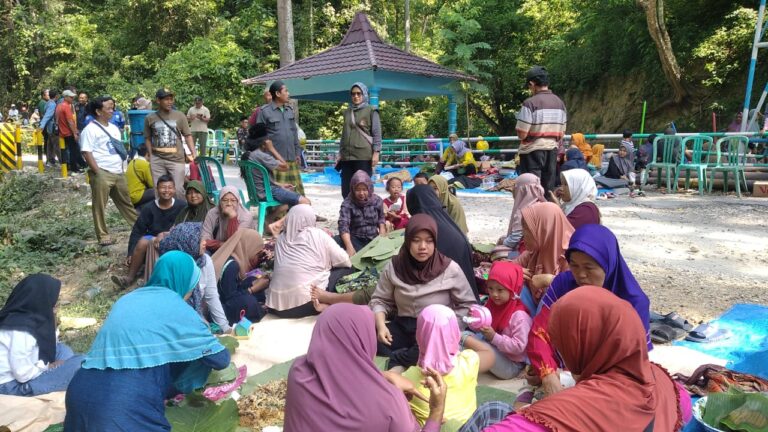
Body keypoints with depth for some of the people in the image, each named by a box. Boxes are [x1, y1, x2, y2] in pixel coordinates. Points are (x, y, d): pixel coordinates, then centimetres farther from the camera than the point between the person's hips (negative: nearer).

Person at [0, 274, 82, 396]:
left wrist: (51, 326, -2)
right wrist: (50, 367, -10)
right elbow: (23, 374, -24)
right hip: (12, 386, -10)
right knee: (79, 364, -19)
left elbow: (50, 347, 9)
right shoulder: (21, 331, -26)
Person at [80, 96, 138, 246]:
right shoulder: (90, 129, -7)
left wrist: (121, 168, 14)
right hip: (102, 174, -7)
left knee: (126, 202, 15)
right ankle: (103, 236, 8)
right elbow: (87, 153, -13)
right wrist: (98, 173, -17)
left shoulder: (114, 128, 17)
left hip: (118, 173, 7)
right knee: (99, 206, 2)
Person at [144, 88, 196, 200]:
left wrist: (193, 153, -6)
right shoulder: (150, 118, 4)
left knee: (178, 189, -2)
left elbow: (187, 136, 4)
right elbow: (148, 138, 11)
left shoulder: (180, 116, 2)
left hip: (176, 159, -1)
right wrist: (150, 156, 6)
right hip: (157, 160, 1)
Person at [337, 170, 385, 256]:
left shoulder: (377, 200, 1)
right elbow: (343, 225, -24)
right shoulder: (347, 203, -10)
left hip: (374, 239, 3)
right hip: (356, 240, -2)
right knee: (336, 241, -32)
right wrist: (349, 247, -40)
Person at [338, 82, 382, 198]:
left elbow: (377, 133, -2)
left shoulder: (371, 111, 4)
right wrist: (340, 153, 17)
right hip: (347, 156, 5)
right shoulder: (347, 112, 18)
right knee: (346, 191, 3)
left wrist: (376, 153, -11)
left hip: (364, 156, -5)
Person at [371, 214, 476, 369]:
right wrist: (381, 325, -13)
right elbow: (380, 300, 6)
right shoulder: (394, 266, -2)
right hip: (403, 328, 2)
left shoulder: (450, 269, -8)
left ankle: (393, 361, -16)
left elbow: (467, 305, 0)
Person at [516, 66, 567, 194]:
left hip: (533, 151, -6)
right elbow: (562, 134, 10)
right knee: (549, 190, 12)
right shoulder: (560, 103, 7)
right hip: (552, 150, 6)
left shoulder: (530, 103, -14)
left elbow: (522, 134, -17)